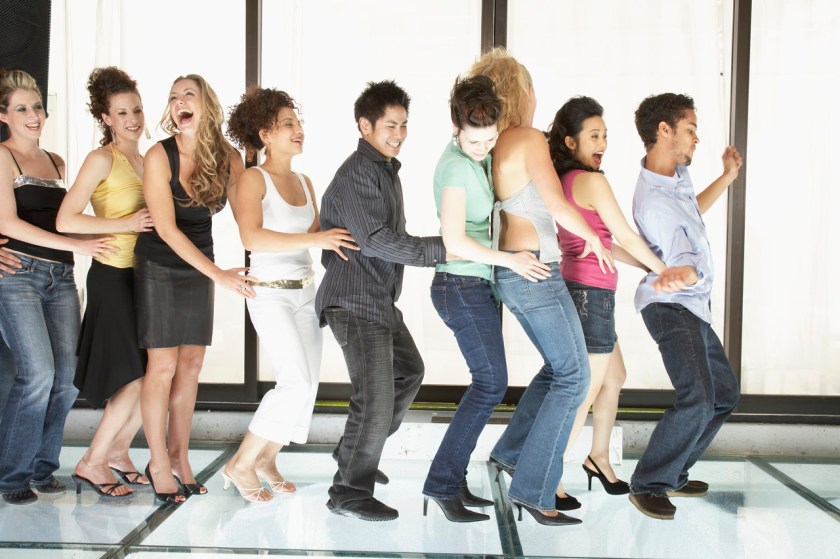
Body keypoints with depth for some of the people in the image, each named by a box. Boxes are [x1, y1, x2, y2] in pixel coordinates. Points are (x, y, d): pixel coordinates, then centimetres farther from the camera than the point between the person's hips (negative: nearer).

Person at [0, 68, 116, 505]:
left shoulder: (56, 163, 19)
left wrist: (104, 236, 7)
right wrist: (75, 245, -14)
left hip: (60, 276, 6)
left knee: (66, 376, 0)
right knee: (38, 372, -15)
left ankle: (43, 469, 13)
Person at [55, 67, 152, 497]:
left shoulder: (145, 162, 13)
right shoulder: (102, 159, -9)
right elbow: (66, 221, -17)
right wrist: (127, 223, -20)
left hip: (145, 275, 7)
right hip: (113, 276, -7)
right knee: (137, 377, -6)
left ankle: (118, 451, 24)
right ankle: (91, 464, 8)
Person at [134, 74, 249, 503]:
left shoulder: (227, 158, -5)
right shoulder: (160, 156, -16)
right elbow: (166, 229, -19)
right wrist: (218, 274, -22)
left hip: (199, 267, 4)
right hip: (159, 267, -4)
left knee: (191, 364, 6)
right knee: (163, 365, -3)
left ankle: (179, 458, 17)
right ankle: (158, 464, 9)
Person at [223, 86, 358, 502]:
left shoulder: (304, 183, 12)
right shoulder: (254, 179, -9)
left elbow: (316, 235, 12)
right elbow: (251, 237, -24)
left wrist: (336, 235, -8)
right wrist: (315, 239, -29)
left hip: (305, 291, 7)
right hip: (270, 292, -7)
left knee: (305, 385, 7)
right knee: (297, 382, -14)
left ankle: (267, 459, 24)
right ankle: (241, 464, 0)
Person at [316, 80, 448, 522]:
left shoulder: (387, 170, 17)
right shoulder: (357, 173, -15)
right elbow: (375, 240, -25)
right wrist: (441, 249, -24)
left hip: (381, 298, 11)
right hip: (356, 302, -11)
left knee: (409, 371, 23)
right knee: (376, 396, -13)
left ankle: (356, 452, 34)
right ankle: (349, 491, -1)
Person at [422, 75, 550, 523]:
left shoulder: (474, 158, 9)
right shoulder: (457, 167, -18)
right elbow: (455, 241, -22)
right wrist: (510, 259, -14)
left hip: (476, 286, 10)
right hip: (463, 287, -10)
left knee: (487, 383, 11)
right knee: (491, 382, -8)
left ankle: (453, 481, 16)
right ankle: (442, 483, -4)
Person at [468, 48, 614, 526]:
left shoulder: (494, 146, 11)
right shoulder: (529, 139, -12)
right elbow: (557, 204, -17)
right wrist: (594, 238, -3)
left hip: (512, 271, 9)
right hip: (535, 268, -9)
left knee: (559, 367, 21)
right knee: (573, 377, -3)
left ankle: (511, 452, 24)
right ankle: (533, 490, -3)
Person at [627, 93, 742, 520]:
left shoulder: (677, 172, 5)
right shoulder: (654, 201, -24)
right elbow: (689, 270, -24)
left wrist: (727, 177, 26)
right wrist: (682, 276, -46)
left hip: (693, 307, 11)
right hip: (672, 308, -11)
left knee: (724, 393, 15)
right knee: (697, 400, -23)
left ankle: (674, 473, 22)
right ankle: (648, 485, -10)